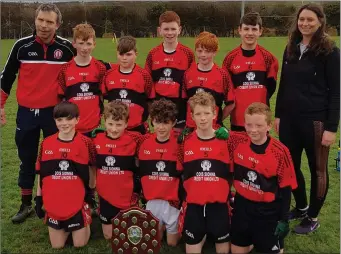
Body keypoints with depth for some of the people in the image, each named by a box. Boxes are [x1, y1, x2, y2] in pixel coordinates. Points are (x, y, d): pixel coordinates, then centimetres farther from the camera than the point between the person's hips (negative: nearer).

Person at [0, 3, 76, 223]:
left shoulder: (67, 48, -5)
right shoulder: (22, 46, -3)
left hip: (55, 112, -1)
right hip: (26, 112, 1)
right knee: (27, 160, 12)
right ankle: (26, 204, 27)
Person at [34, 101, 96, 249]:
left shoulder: (86, 143, -11)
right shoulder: (46, 144, -4)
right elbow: (41, 174, 5)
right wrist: (38, 199, 6)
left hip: (78, 203, -2)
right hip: (53, 204, 2)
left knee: (80, 244, 7)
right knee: (57, 246, 11)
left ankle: (86, 223, 34)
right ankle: (65, 228, 39)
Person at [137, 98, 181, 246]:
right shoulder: (144, 142, -2)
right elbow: (140, 172, 7)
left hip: (173, 200, -3)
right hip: (152, 200, 3)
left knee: (172, 242, 11)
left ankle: (175, 230, 41)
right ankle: (161, 226, 45)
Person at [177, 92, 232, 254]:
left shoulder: (225, 141, -3)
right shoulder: (185, 142, -1)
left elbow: (233, 173, 3)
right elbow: (179, 173, 7)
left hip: (219, 204, 0)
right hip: (193, 205, 1)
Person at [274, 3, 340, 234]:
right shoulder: (291, 49, 9)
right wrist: (278, 115, 13)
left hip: (316, 121, -5)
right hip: (289, 119, 6)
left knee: (317, 169, 8)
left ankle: (312, 217, 24)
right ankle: (301, 207, 35)